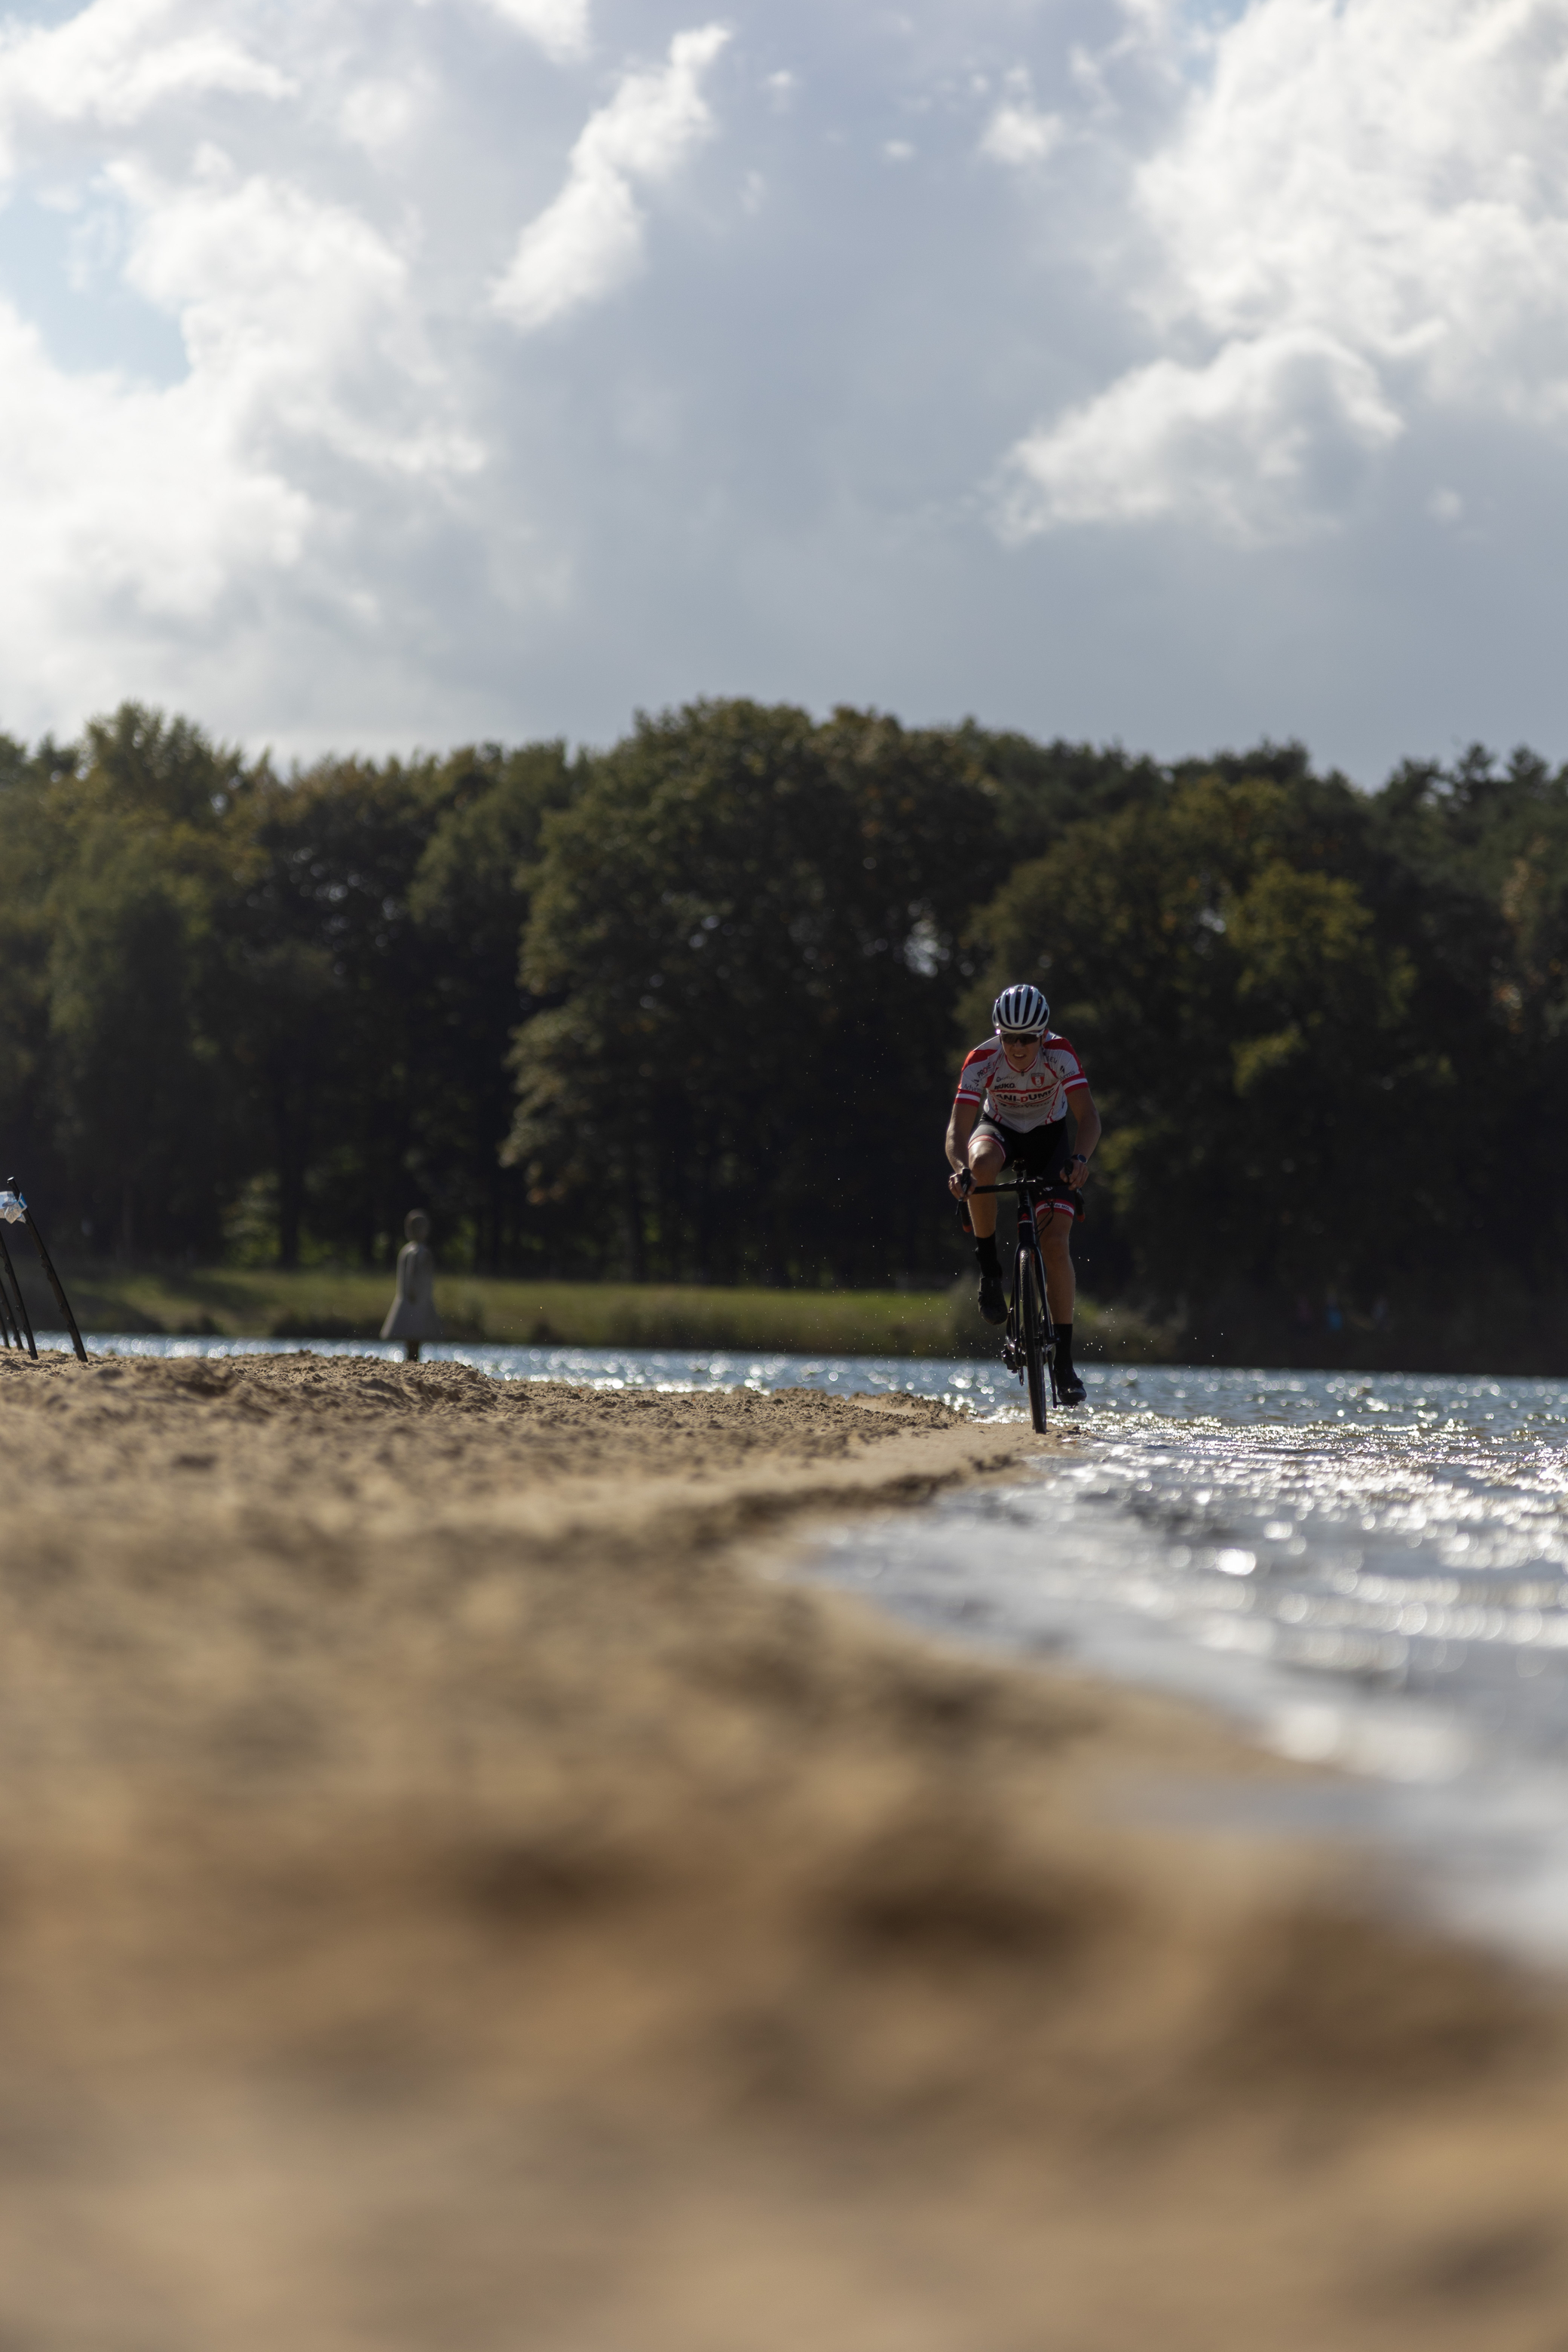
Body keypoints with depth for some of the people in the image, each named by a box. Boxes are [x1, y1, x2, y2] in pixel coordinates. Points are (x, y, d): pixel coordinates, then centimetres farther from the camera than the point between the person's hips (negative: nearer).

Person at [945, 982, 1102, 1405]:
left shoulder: (1060, 1054, -28)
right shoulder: (982, 1061, -28)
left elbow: (1088, 1116, -35)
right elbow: (958, 1128, -33)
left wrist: (1079, 1159, -55)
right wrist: (959, 1168, -54)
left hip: (1050, 1136, 0)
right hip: (1000, 1130, 0)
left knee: (1055, 1243, -16)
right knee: (982, 1162, -39)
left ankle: (1064, 1358, -7)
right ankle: (989, 1267, -19)